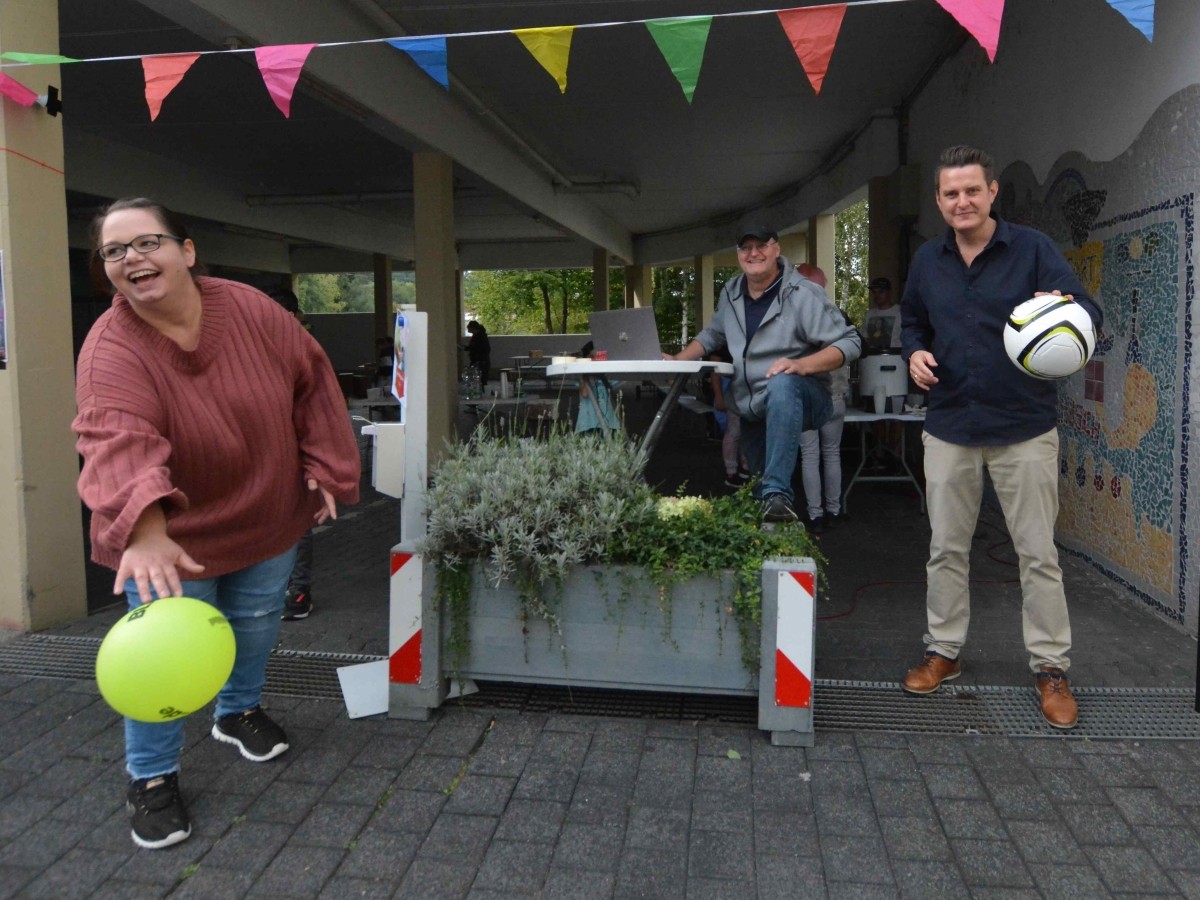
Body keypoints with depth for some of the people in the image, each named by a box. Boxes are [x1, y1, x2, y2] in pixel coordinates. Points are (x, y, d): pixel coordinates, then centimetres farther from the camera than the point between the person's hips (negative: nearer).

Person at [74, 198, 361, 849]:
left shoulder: (250, 309, -14)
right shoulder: (111, 349, -24)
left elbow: (311, 382, -3)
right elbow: (119, 442, -41)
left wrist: (325, 467, -4)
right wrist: (146, 533, -57)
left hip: (268, 518, 4)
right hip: (173, 533, -3)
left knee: (256, 624, 21)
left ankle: (239, 711, 49)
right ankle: (152, 778, 24)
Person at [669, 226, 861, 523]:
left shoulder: (802, 294, -15)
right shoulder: (731, 292, 5)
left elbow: (849, 343, -18)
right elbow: (712, 335, 20)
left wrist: (801, 365, -33)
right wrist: (677, 360, 6)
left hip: (798, 397, -7)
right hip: (752, 410, 7)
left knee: (781, 385, -41)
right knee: (756, 489, 12)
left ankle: (779, 495, -47)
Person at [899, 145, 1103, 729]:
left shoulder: (1032, 248, -6)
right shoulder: (928, 261, 6)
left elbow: (1089, 312, -13)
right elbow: (912, 321, 20)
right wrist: (915, 353, -1)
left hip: (1023, 426, -3)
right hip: (950, 426, 4)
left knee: (1038, 552, 4)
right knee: (946, 547, 11)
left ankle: (1051, 667, 18)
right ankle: (944, 650, 27)